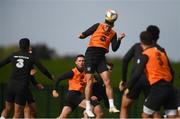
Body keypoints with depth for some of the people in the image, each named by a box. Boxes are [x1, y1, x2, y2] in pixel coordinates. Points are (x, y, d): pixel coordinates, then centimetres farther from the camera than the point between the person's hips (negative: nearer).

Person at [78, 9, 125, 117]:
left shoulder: (113, 34, 9)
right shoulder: (98, 26, 2)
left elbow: (114, 48, -1)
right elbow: (85, 34, 3)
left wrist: (119, 39, -14)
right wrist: (82, 35, -18)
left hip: (101, 57, 3)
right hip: (91, 54, -3)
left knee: (107, 81, -7)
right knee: (90, 81, -3)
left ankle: (111, 106, -6)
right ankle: (88, 107, 4)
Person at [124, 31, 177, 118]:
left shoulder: (145, 55, -1)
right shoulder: (161, 51, 15)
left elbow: (137, 74, -7)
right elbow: (171, 71, 17)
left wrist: (128, 88, 4)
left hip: (157, 88, -6)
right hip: (169, 87, 6)